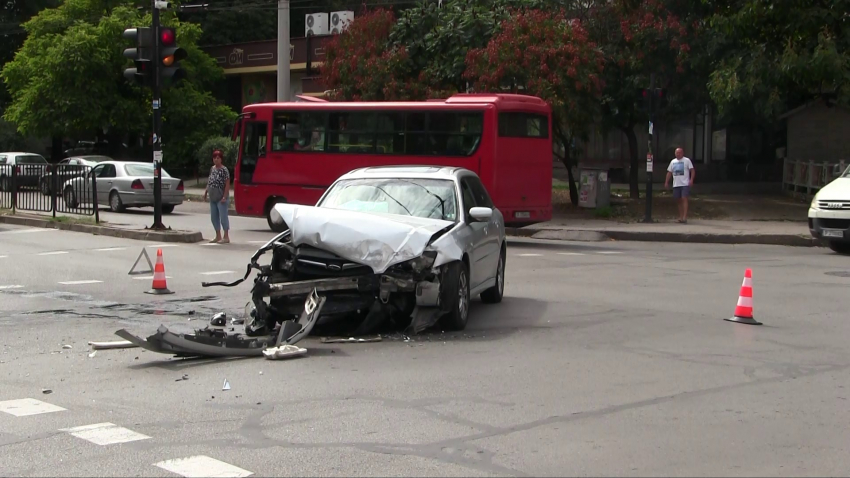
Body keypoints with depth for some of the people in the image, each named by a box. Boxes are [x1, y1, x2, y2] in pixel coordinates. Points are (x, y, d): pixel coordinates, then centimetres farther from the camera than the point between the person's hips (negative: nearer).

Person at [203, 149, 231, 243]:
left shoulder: (224, 170, -12)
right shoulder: (212, 169, 11)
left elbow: (227, 184, -15)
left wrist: (225, 197, -20)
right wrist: (205, 192, 12)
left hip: (221, 198, -8)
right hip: (213, 198, 8)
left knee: (223, 216, -4)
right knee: (214, 217, 11)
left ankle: (226, 237, 3)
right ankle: (218, 236, 21)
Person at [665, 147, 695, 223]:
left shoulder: (687, 160, 1)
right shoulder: (673, 161, 16)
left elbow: (692, 170, -4)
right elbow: (669, 172, 18)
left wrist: (691, 180, -17)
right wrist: (666, 182, 11)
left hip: (685, 184, -5)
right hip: (676, 185, 5)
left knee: (684, 199, -13)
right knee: (678, 200, 8)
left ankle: (685, 217, -18)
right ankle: (681, 216, 17)